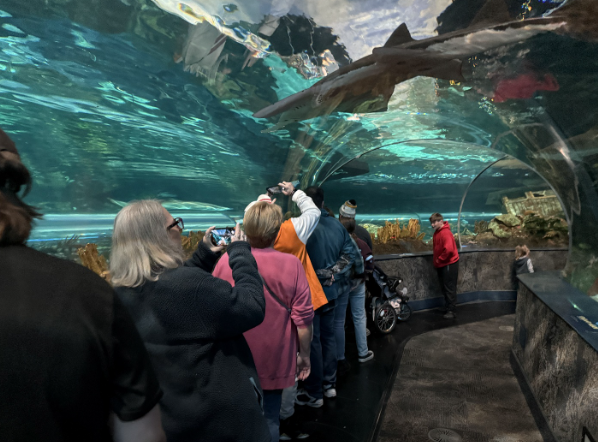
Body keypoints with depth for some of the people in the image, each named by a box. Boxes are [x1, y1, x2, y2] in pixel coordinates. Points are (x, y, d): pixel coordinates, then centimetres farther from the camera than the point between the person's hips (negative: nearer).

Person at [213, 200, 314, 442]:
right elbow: (303, 317, -11)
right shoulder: (291, 264, -16)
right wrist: (304, 354, 4)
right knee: (268, 420, 19)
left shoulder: (226, 261, -13)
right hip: (274, 360, -1)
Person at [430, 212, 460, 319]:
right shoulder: (437, 232, 8)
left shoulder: (445, 233, -21)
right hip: (441, 265, 9)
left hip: (449, 264, -9)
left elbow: (448, 249, -31)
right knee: (444, 288, 16)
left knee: (449, 288, -2)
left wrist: (440, 259, -18)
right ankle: (447, 308, 28)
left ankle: (451, 311, 5)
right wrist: (436, 261, 10)